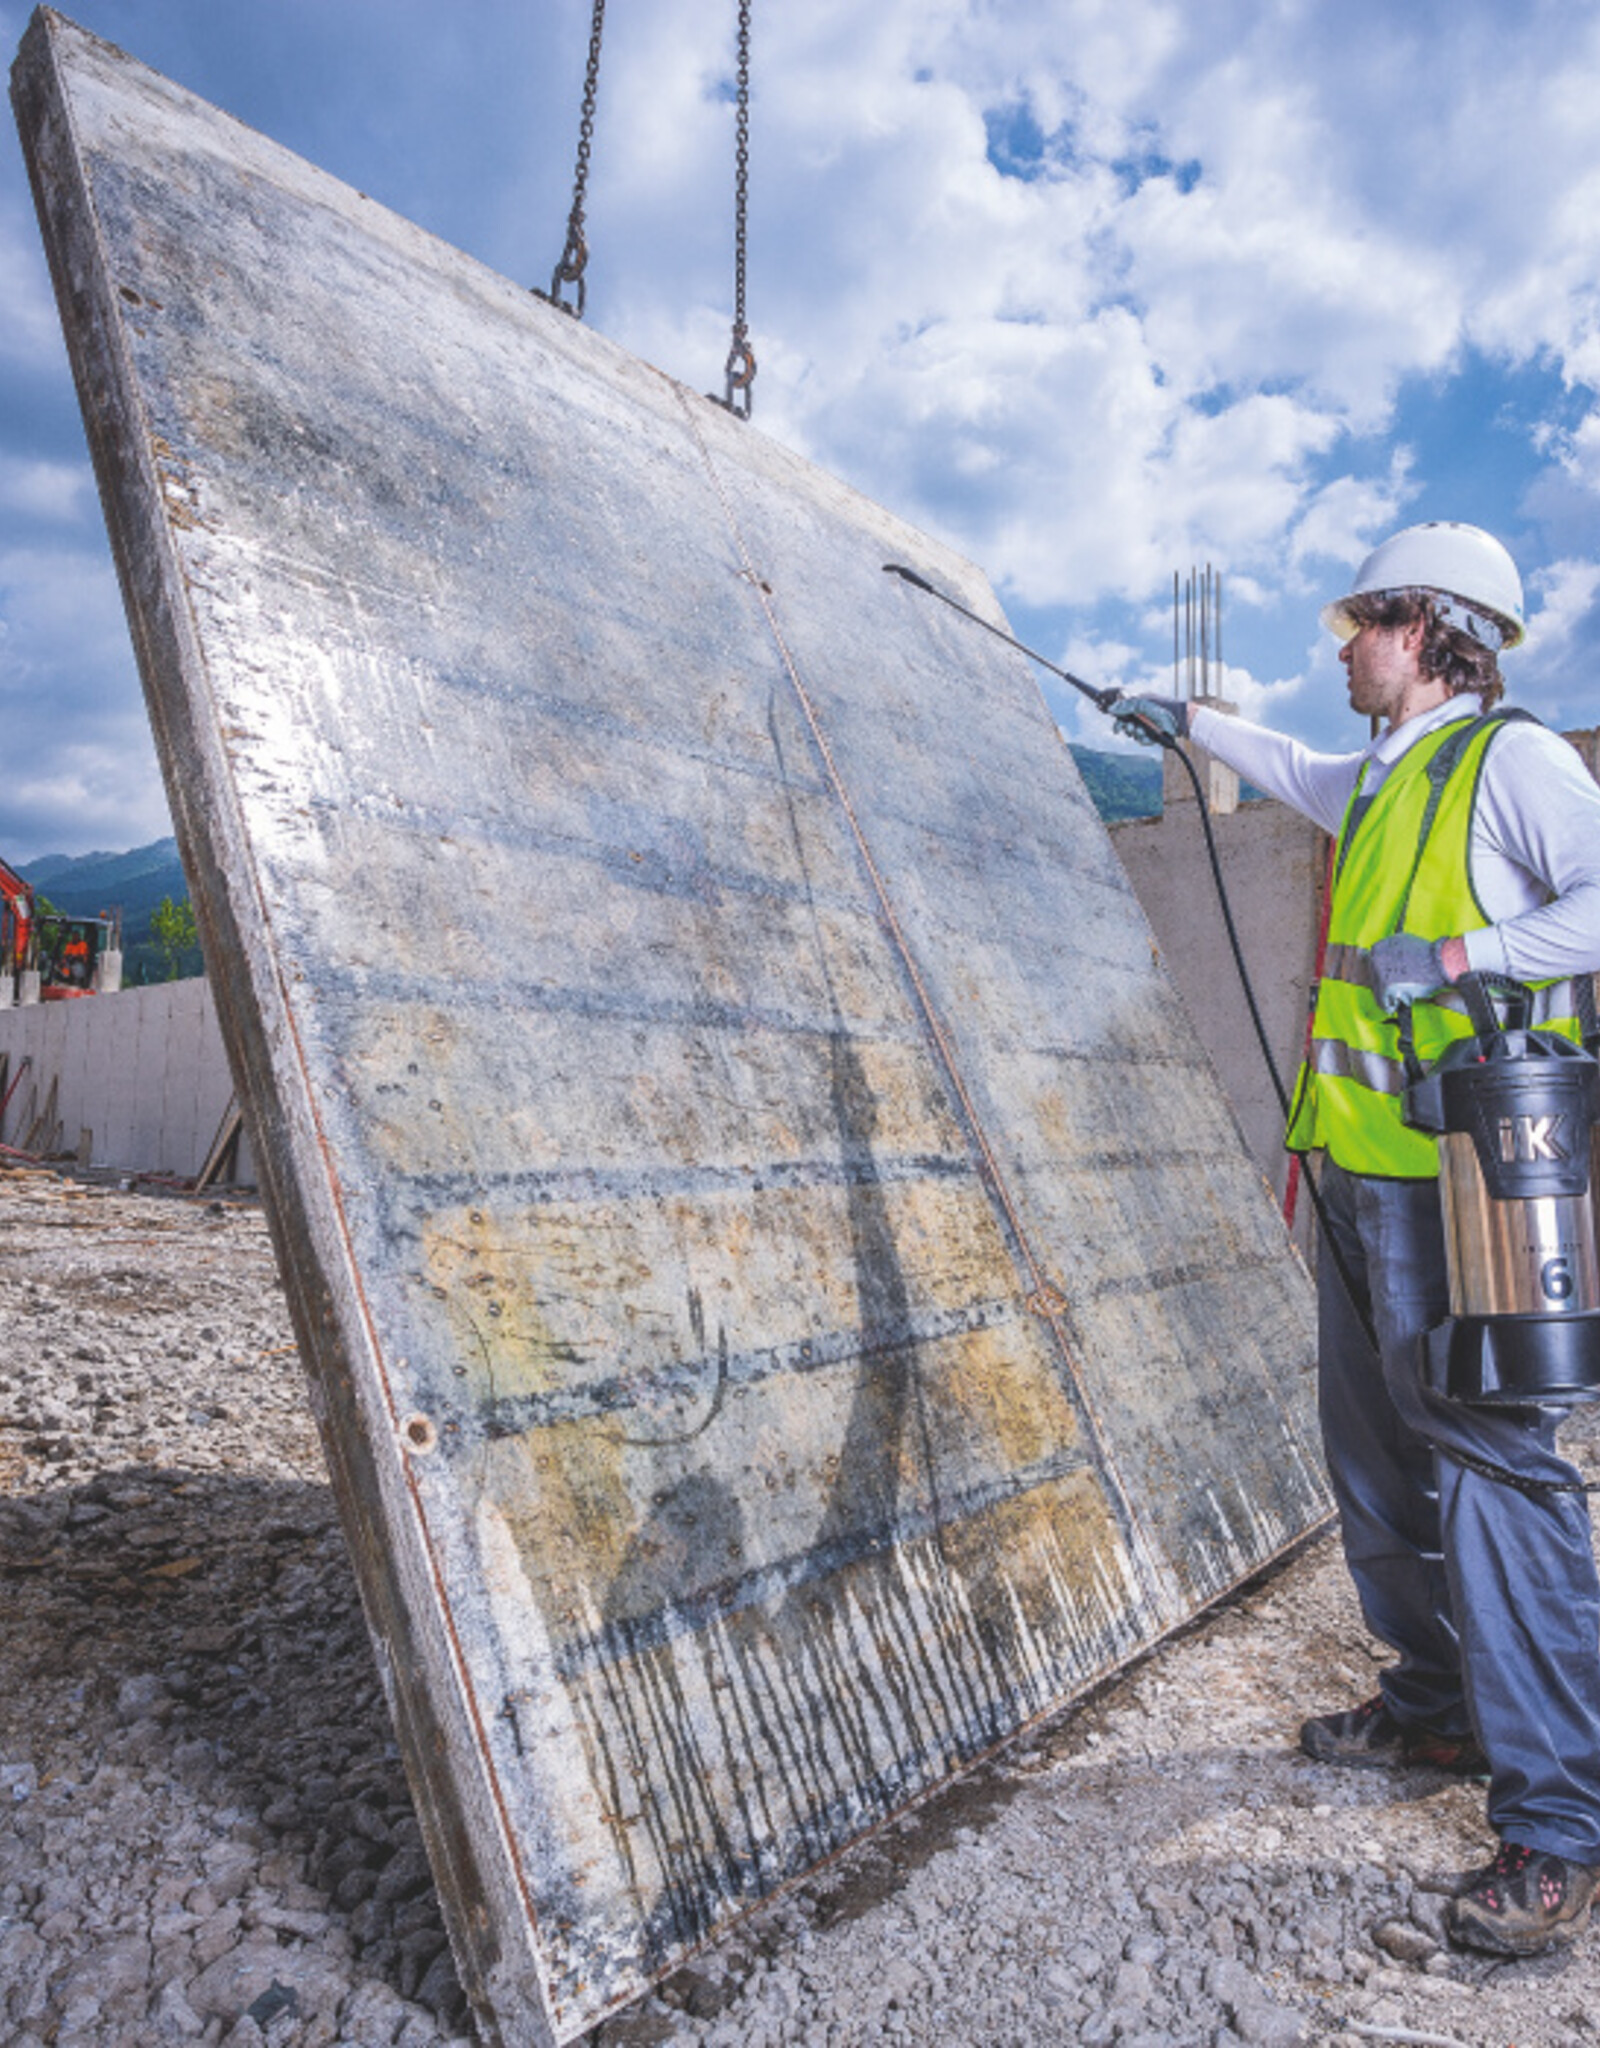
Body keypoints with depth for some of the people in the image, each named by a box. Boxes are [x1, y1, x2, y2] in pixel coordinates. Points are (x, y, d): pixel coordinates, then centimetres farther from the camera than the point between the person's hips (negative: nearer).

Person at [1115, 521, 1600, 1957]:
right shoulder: (1380, 782, 20)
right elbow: (1297, 773, 42)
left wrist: (1462, 952, -23)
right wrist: (1189, 723, 51)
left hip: (1458, 1175, -9)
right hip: (1364, 1168, 9)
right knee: (1377, 1454, 15)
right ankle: (1438, 1711, 31)